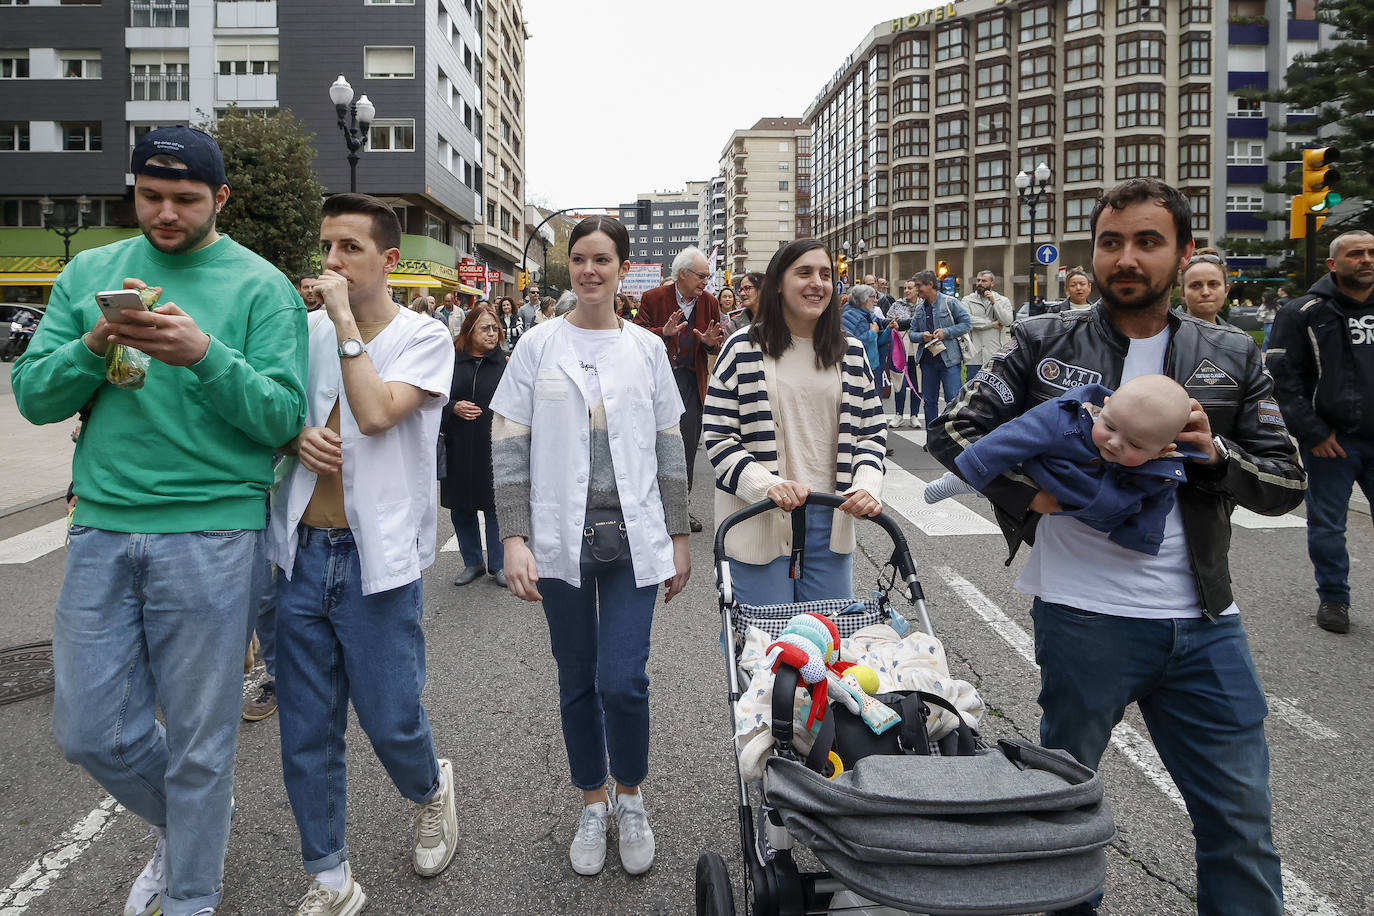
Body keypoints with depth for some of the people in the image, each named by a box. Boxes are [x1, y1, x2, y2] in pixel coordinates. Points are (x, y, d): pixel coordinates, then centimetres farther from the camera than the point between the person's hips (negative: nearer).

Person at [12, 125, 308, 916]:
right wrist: (92, 346, -13)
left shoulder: (261, 286, -1)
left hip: (213, 533, -4)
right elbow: (32, 396, 6)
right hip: (103, 528, 4)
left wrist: (206, 356, -23)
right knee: (91, 732, 11)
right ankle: (192, 824, 39)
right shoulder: (90, 272, 11)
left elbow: (283, 415, -8)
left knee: (199, 739, 6)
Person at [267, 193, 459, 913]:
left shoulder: (424, 337, -4)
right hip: (303, 554, 4)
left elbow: (375, 412, -21)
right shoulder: (308, 333, 8)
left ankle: (431, 789, 39)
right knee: (305, 734, 9)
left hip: (376, 558, -4)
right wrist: (297, 437, -7)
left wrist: (345, 316, -15)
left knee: (390, 720, 4)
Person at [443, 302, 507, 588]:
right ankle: (472, 562, 28)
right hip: (458, 447, 2)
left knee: (494, 507, 6)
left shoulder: (504, 362, -1)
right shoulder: (451, 361, 2)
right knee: (460, 507, 12)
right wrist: (454, 408, -10)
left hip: (493, 447, -2)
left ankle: (498, 563, 21)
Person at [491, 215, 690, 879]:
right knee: (578, 681, 11)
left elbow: (670, 449, 9)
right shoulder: (538, 346, 2)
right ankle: (592, 804, 31)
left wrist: (679, 537, 7)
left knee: (623, 681, -5)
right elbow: (508, 447, 0)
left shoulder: (647, 348, 6)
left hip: (633, 538, 0)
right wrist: (514, 538, -9)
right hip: (561, 539, 0)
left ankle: (630, 797, 22)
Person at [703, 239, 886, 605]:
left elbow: (872, 430, 11)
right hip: (761, 520, -4)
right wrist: (765, 484, -20)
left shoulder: (851, 353, 8)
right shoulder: (744, 349, -4)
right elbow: (717, 435, -6)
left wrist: (866, 485, -8)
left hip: (830, 520, 4)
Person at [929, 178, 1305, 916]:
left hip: (1204, 622, 2)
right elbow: (953, 431, 0)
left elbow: (1286, 482, 8)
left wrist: (1216, 454, -13)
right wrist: (1027, 493, -14)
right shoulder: (1043, 343, 0)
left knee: (1241, 820, 12)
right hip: (1081, 617, -2)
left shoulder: (1231, 358, 7)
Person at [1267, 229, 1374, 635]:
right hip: (1330, 441, -3)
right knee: (1327, 526, 5)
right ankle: (1333, 598, 21)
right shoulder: (1304, 313, -3)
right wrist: (1313, 432, -11)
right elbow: (1284, 376, -7)